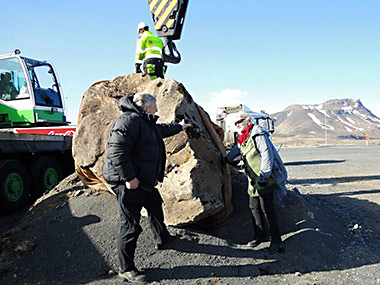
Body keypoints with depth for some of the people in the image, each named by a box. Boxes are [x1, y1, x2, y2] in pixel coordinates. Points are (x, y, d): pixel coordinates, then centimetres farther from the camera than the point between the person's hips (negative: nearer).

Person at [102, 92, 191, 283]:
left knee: (155, 206, 28)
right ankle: (126, 269, 9)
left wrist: (179, 127, 49)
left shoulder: (146, 123, 14)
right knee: (130, 225, -4)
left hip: (144, 180, 11)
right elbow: (117, 151, -28)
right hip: (128, 182, -11)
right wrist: (129, 178, -28)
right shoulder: (129, 120, -20)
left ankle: (162, 239, 52)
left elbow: (161, 129, 37)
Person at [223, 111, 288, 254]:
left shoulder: (258, 134, -14)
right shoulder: (243, 138, 14)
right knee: (254, 207, 13)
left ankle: (276, 241, 3)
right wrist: (226, 159, 39)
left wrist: (263, 176, -23)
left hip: (265, 179, -9)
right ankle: (261, 235, 27)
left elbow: (267, 154, -21)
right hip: (254, 180, 9)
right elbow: (236, 149, 35)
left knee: (267, 209, -6)